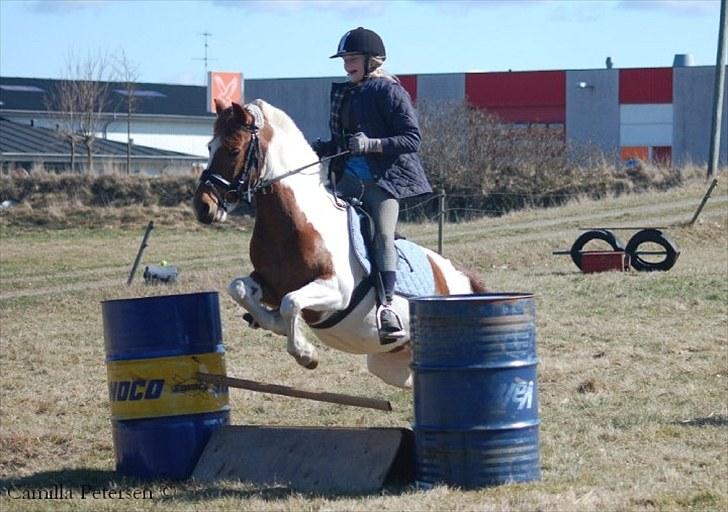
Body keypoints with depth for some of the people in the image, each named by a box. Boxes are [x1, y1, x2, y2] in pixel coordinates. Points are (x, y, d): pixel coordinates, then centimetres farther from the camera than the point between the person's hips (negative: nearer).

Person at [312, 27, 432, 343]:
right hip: (350, 178, 8)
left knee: (383, 235, -20)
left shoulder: (389, 92, -6)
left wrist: (372, 144, -23)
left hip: (385, 178, -8)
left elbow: (412, 138, -12)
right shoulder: (344, 94, 16)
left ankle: (386, 306, -27)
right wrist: (312, 150, 7)